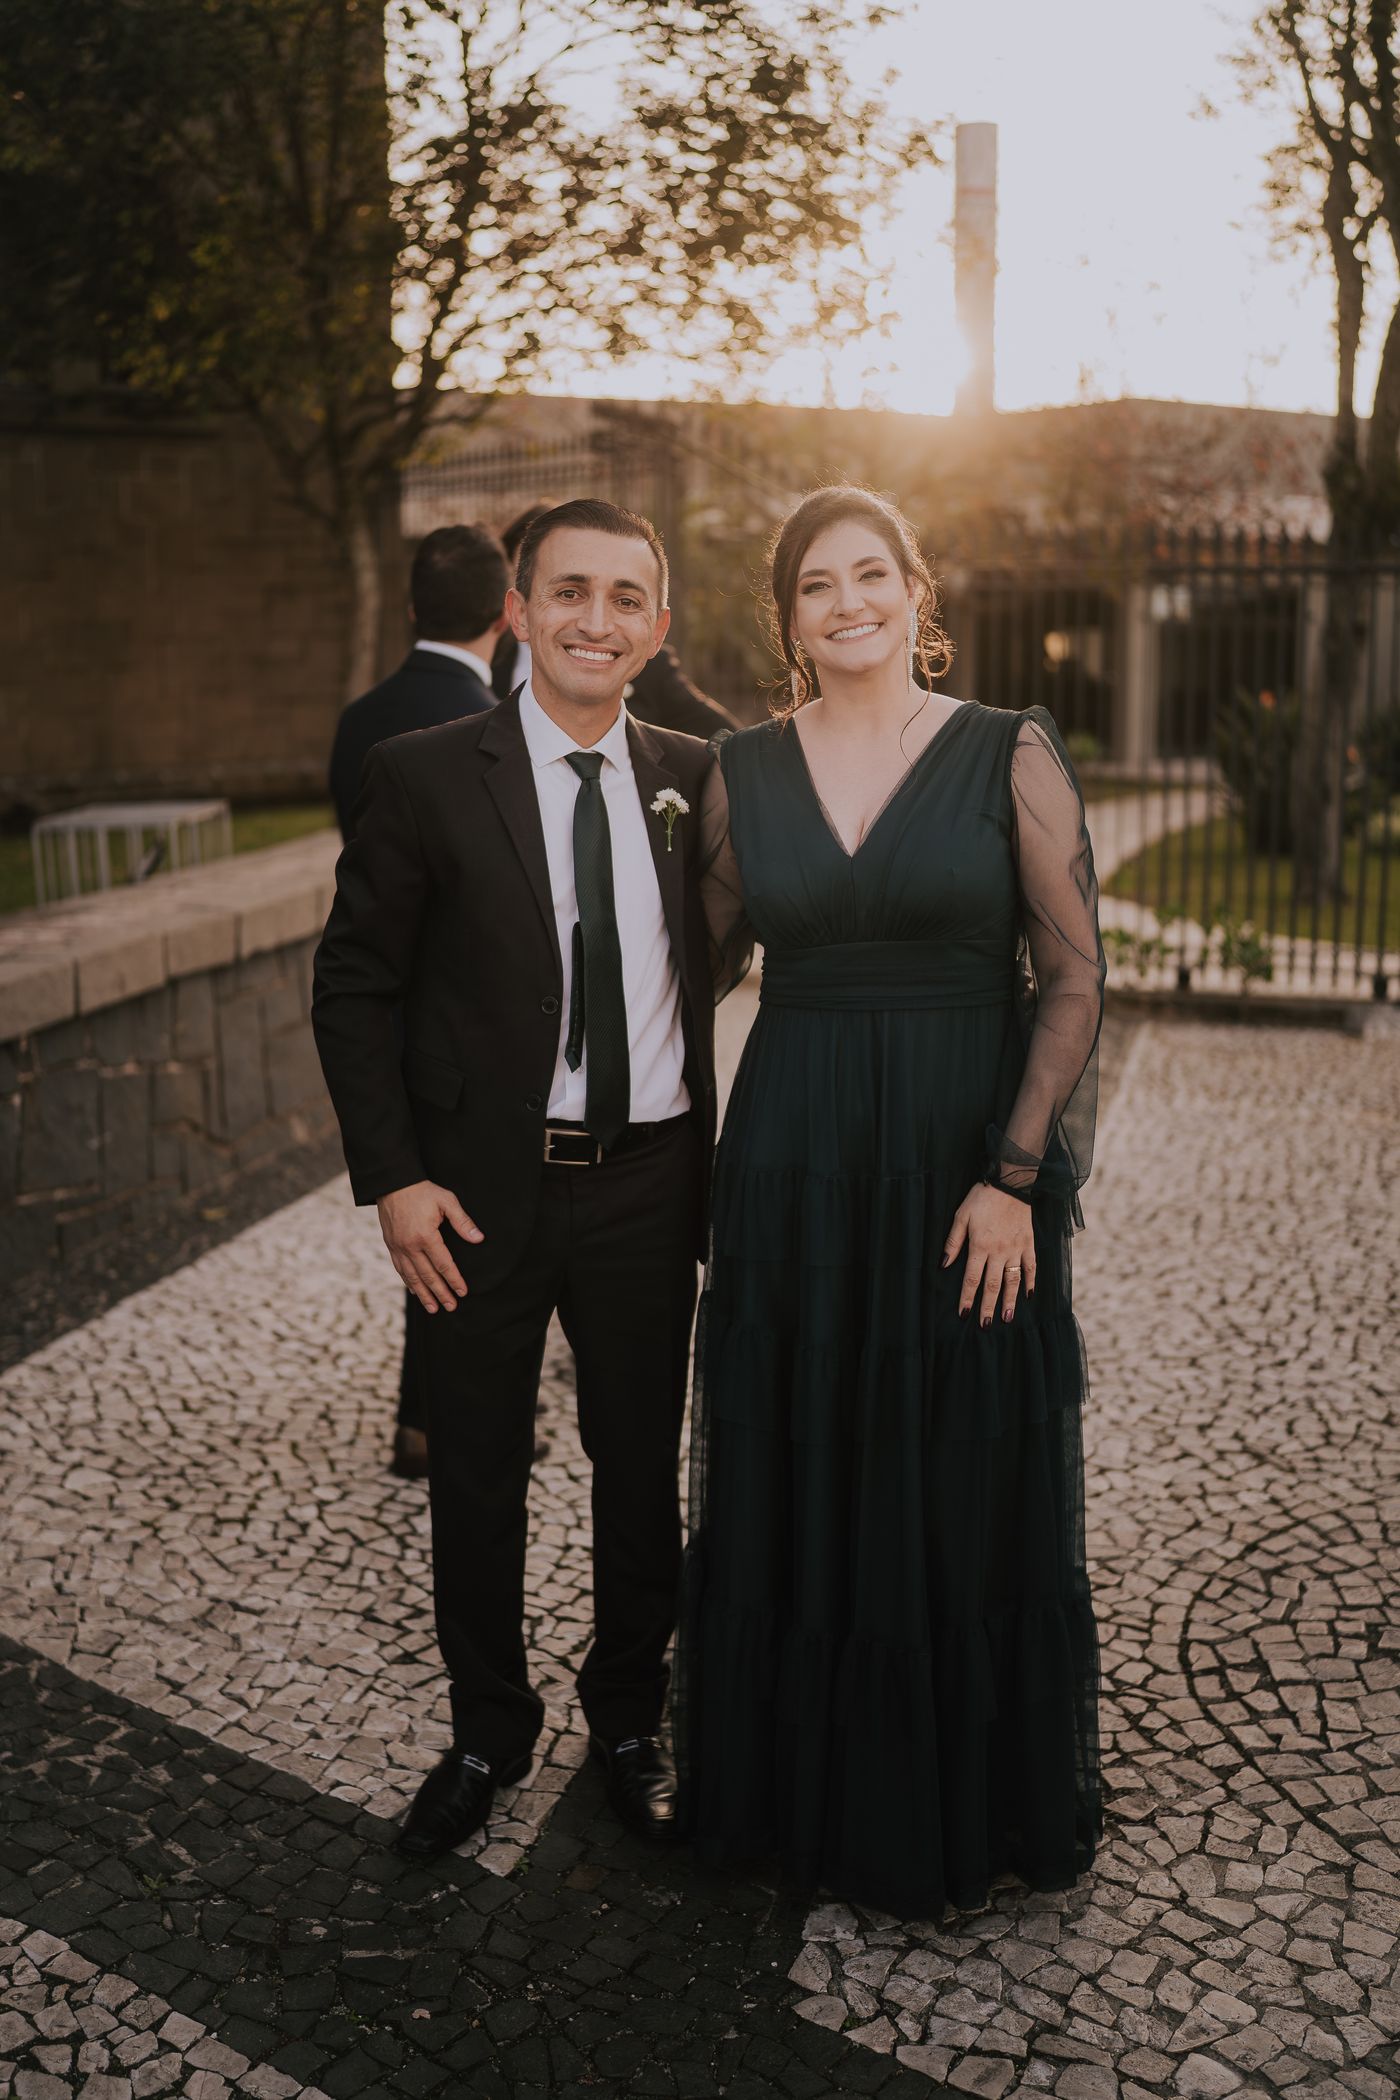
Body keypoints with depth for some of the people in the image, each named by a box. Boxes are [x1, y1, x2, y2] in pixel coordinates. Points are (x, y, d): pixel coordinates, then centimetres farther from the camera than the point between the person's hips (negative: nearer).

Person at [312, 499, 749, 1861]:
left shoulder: (692, 780, 2)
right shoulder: (424, 777, -7)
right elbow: (351, 987, -4)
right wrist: (392, 1176, -11)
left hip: (648, 1184, 2)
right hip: (480, 1190, -2)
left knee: (642, 1474, 15)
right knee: (476, 1482, 13)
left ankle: (628, 1718, 39)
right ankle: (488, 1734, 36)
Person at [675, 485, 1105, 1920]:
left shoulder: (1010, 754, -4)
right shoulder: (744, 769, 5)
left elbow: (1075, 976, -6)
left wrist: (1014, 1177, -13)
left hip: (967, 1165, -2)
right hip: (791, 1162, 3)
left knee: (967, 1487, 8)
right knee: (792, 1478, 11)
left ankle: (963, 1810, 32)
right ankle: (802, 1786, 34)